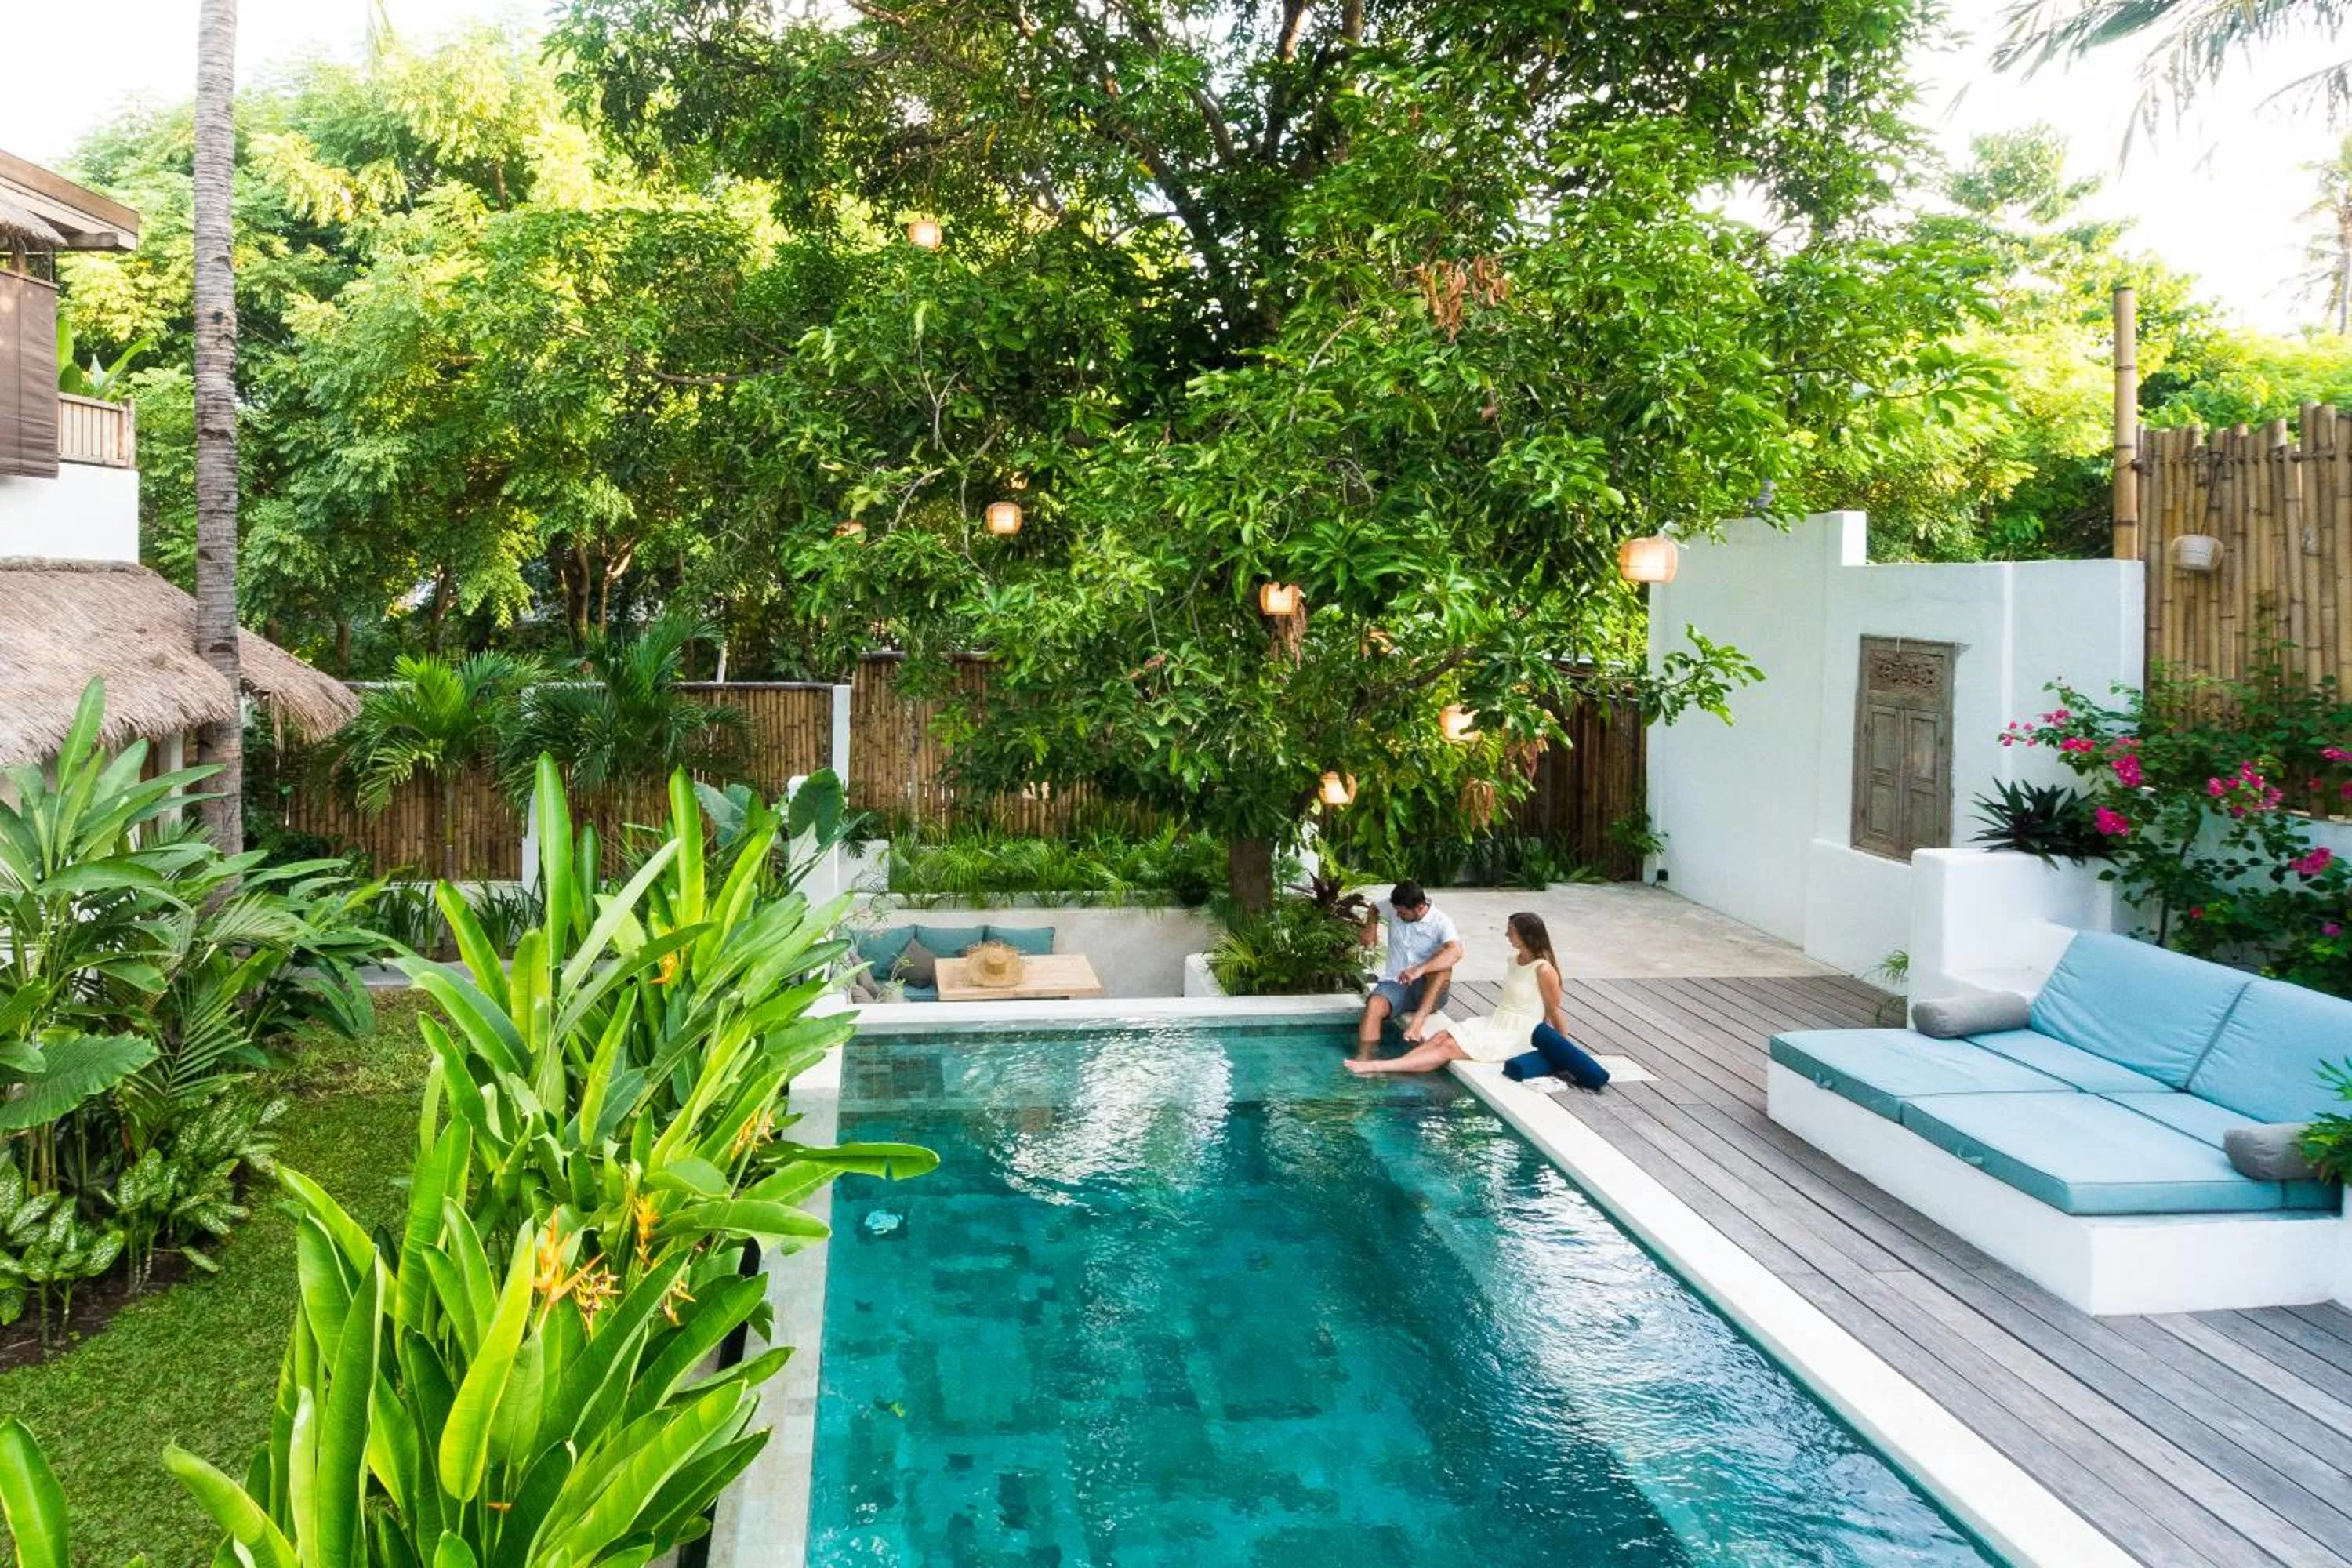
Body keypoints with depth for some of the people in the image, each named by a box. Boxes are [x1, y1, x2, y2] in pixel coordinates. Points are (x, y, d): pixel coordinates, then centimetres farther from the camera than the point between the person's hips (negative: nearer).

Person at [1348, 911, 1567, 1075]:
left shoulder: (1543, 970, -19)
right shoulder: (1514, 959, 8)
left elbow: (1555, 1012, -12)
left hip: (1515, 1037, -8)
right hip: (1494, 1023, 8)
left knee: (1448, 1048, -18)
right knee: (1441, 1036, -12)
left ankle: (1377, 1067, -27)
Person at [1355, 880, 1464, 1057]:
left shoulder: (1441, 922, -14)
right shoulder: (1394, 909, 0)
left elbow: (1456, 952, -34)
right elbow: (1375, 908, 26)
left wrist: (1420, 969, -48)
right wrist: (1371, 928, 2)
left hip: (1427, 990, -3)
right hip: (1395, 983, 3)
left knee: (1443, 967, -36)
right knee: (1374, 1005, -31)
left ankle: (1418, 1020, -44)